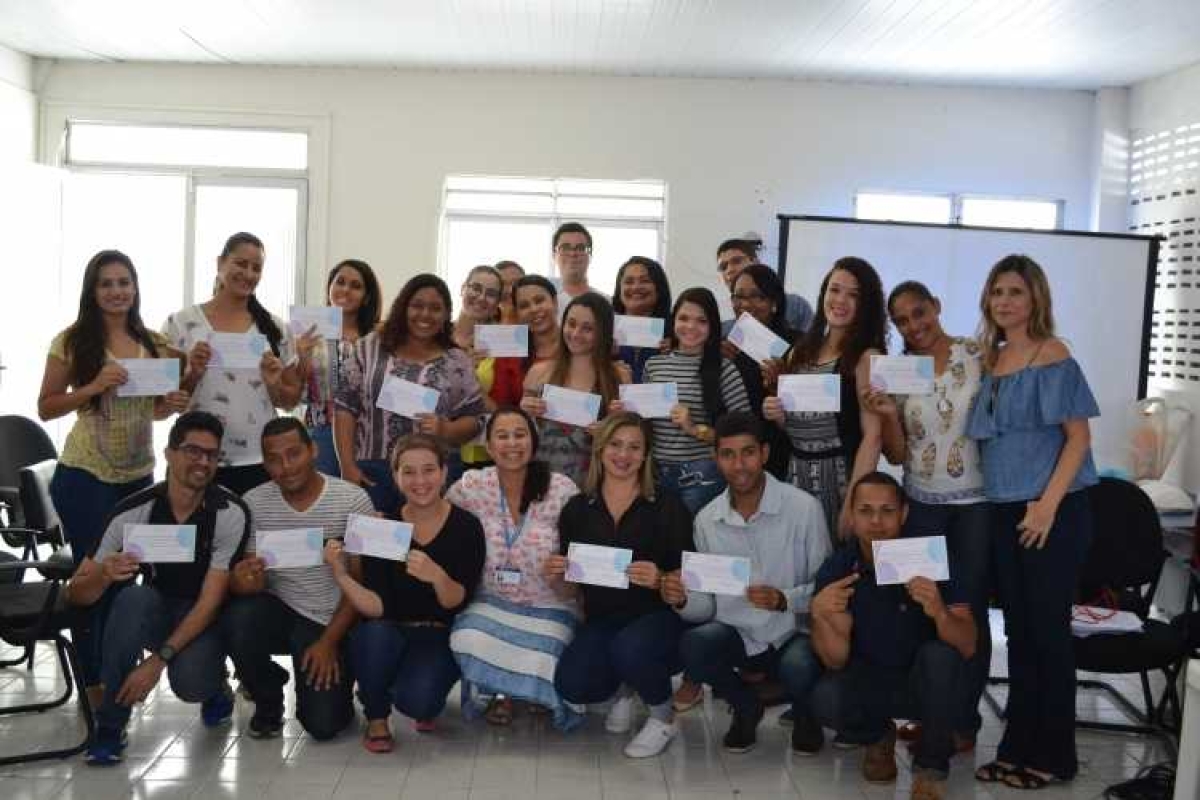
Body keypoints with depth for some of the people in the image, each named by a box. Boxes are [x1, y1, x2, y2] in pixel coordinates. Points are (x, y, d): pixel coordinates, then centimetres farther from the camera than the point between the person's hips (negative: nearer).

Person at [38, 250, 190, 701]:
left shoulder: (154, 344, 4)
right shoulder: (72, 342, -8)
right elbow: (46, 408, -6)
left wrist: (173, 404, -8)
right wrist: (93, 387, -21)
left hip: (138, 475, 5)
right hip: (85, 477, -4)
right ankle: (92, 680, 17)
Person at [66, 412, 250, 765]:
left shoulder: (231, 513, -19)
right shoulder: (133, 512, -14)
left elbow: (211, 600, -20)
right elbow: (76, 595, -10)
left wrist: (159, 659, -29)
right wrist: (103, 575, -34)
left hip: (207, 619, -2)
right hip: (154, 613, 2)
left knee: (189, 683, -32)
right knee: (133, 595, -32)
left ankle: (215, 685, 8)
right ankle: (110, 725, -18)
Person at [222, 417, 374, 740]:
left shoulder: (353, 500, -12)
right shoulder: (253, 504, -5)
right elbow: (252, 580, -5)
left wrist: (329, 641, -14)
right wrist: (242, 582, -30)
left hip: (331, 624, -2)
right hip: (278, 613, 2)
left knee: (323, 724, -16)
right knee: (238, 620, -31)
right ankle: (268, 700, 0)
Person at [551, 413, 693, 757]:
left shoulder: (668, 508, -2)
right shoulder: (578, 509, 7)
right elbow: (568, 582, 12)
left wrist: (660, 580, -25)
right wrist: (557, 572, -10)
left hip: (656, 615, -3)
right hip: (601, 619, 3)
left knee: (629, 650, -35)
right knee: (571, 686, -23)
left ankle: (664, 717, 0)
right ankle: (623, 687, 16)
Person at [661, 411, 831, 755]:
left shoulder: (804, 507, -12)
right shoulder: (706, 519, 0)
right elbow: (708, 605, 3)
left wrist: (784, 600, -26)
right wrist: (683, 600, -19)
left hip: (794, 634, -2)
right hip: (738, 634, 3)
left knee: (799, 668, -34)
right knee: (692, 648, -27)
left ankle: (805, 714, 7)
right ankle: (746, 707, 7)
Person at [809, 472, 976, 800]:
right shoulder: (836, 569, -13)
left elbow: (968, 647, -23)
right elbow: (836, 661, -16)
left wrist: (939, 612, -45)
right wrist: (820, 616, -36)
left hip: (925, 682, -1)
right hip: (869, 681, 1)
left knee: (940, 655, -32)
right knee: (825, 699, -29)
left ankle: (931, 765, -8)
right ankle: (878, 737, 8)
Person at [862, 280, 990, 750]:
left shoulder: (977, 355, -4)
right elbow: (897, 455, 4)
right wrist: (888, 417, -14)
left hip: (976, 502, -2)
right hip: (921, 504, 2)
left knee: (968, 610, 3)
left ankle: (963, 722, 15)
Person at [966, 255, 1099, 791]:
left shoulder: (1053, 357, -8)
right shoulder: (991, 360, 11)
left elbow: (1078, 436, -12)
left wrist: (1049, 503, -19)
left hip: (1053, 511, -6)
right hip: (1004, 511, 7)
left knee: (1048, 630, 1)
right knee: (1018, 630, 11)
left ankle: (1053, 755, 13)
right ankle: (1019, 747, 20)